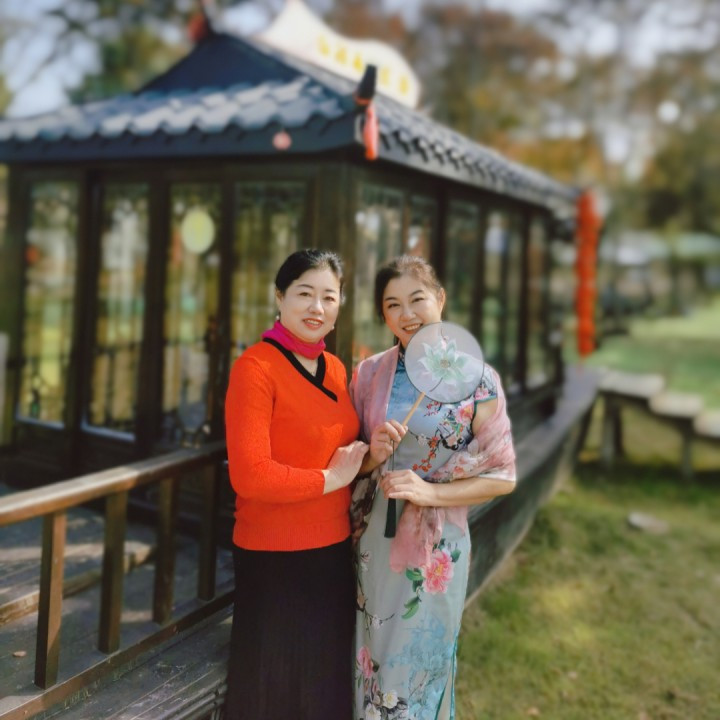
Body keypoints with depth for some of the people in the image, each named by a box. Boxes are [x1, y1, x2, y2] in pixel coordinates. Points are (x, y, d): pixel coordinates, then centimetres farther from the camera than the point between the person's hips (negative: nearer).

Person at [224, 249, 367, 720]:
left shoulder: (336, 368, 6)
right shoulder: (256, 366, -16)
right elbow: (250, 475, -24)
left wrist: (372, 453, 1)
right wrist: (331, 478, -15)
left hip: (334, 548, 7)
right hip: (275, 556, -7)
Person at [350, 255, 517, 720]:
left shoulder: (477, 380, -10)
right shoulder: (369, 373, 0)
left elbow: (502, 476, -6)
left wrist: (430, 492, -18)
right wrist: (373, 454, -13)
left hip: (434, 546, -3)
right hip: (372, 539, 3)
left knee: (418, 664, 13)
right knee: (372, 659, 17)